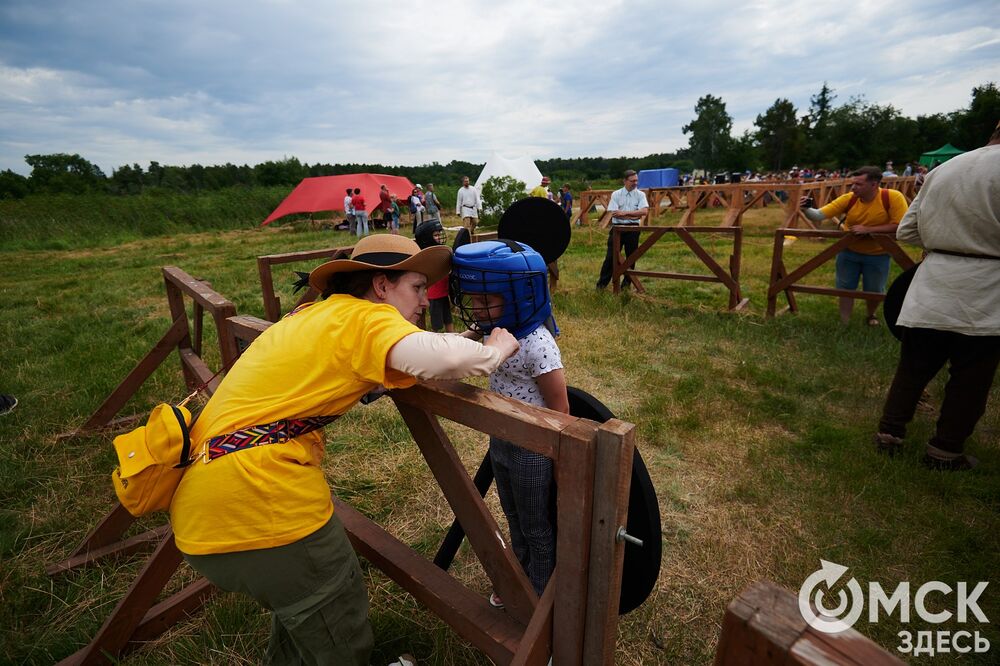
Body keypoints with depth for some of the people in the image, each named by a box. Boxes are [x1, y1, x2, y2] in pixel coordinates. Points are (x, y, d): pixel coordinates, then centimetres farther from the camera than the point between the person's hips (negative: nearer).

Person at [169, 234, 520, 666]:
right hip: (257, 501, -9)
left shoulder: (311, 314, 15)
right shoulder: (368, 318, -11)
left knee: (301, 610, 29)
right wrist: (496, 350, -6)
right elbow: (443, 358, -28)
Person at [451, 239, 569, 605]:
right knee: (514, 519, 28)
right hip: (500, 442, 8)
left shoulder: (537, 345, -29)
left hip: (532, 450, -8)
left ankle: (541, 596, 43)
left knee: (536, 527, 17)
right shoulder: (495, 331, -7)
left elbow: (559, 411, -22)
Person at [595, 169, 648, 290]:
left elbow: (644, 211, -12)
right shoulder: (616, 194, 1)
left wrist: (625, 213, -17)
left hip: (633, 228, 1)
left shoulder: (640, 194, 3)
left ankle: (627, 284, 18)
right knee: (611, 256, 0)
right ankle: (602, 283, 7)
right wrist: (634, 215, -13)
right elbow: (614, 213, -10)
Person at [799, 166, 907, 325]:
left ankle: (871, 316, 46)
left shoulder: (893, 197, -21)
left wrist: (868, 230, -29)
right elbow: (819, 215, -19)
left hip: (877, 255, -1)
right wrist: (806, 209, -40)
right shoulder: (848, 199, -16)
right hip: (848, 252, 1)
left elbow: (901, 226, -24)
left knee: (874, 291, 15)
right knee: (846, 288, 10)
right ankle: (844, 323, 27)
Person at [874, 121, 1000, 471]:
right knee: (970, 378, 8)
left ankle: (889, 433, 19)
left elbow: (906, 230, 12)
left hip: (933, 286, 5)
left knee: (913, 368, 13)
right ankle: (945, 451, 17)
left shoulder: (942, 170, 9)